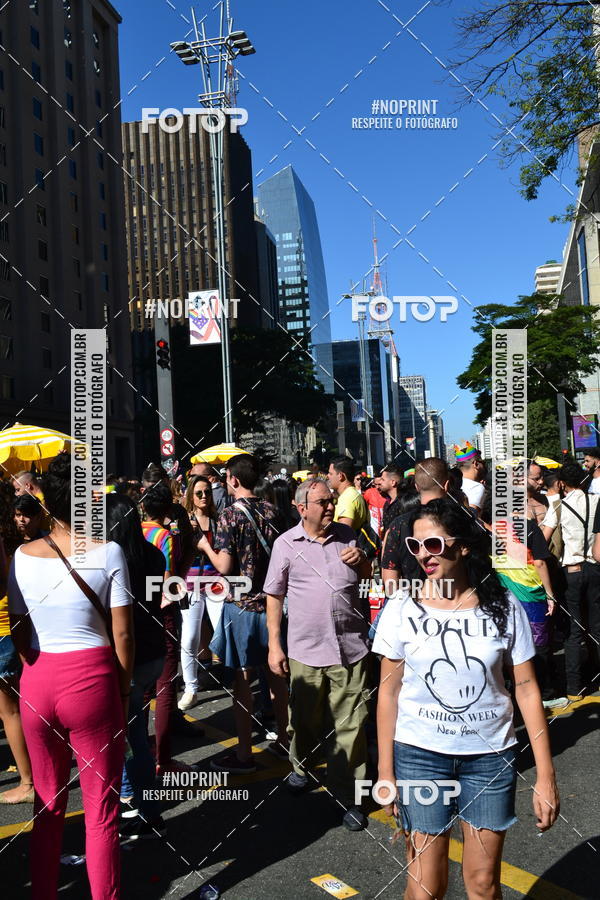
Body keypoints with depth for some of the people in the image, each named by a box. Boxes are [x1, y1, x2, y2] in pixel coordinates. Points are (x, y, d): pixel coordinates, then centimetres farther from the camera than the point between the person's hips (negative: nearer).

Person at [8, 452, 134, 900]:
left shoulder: (23, 556, -1)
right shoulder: (108, 552, -11)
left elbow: (18, 631, 6)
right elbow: (122, 635, -9)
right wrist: (124, 689, 3)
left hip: (36, 683, 4)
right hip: (93, 679, -4)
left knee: (48, 802, 20)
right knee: (102, 806, 10)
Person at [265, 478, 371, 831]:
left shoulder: (346, 535, 6)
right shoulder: (286, 544, -3)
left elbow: (367, 576, 21)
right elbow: (274, 596, 1)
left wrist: (361, 560, -3)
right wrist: (274, 645, -2)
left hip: (350, 646, 2)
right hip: (307, 650, -1)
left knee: (351, 725, 4)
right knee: (306, 719, 16)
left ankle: (348, 795, 17)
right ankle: (301, 766, 44)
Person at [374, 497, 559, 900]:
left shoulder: (504, 606, -6)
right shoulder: (402, 609, -7)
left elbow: (526, 688, -2)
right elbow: (389, 691, -1)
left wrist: (546, 775, -3)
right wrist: (385, 771, 0)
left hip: (491, 757, 1)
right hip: (419, 755, 0)